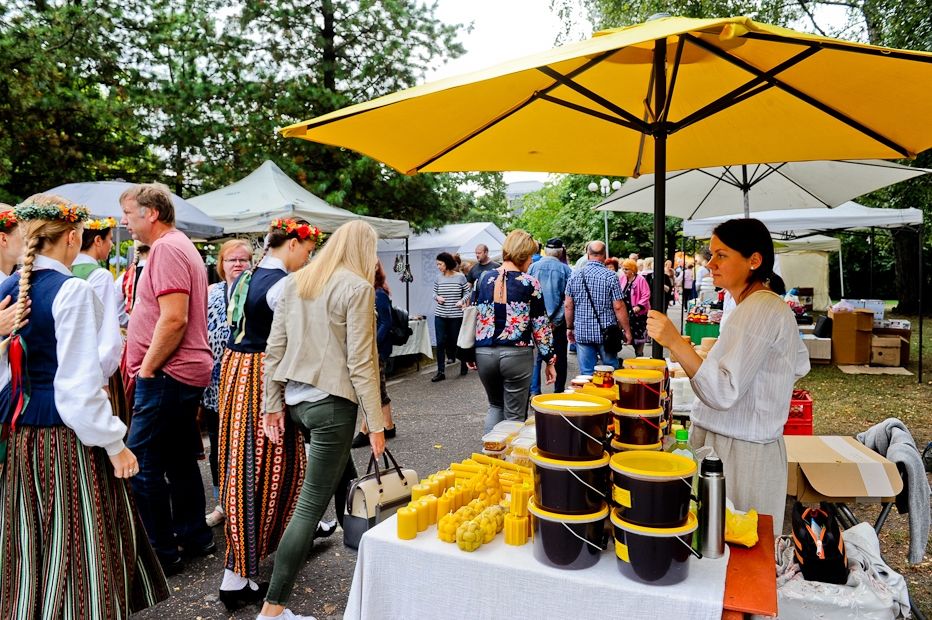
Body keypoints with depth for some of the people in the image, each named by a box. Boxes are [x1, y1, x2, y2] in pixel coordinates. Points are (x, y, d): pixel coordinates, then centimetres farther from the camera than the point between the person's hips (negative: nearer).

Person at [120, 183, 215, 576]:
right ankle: (195, 537, 28)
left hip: (167, 375, -10)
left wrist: (146, 370, -16)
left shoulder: (167, 248, -14)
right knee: (181, 460, 17)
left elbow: (174, 319, -24)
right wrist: (147, 369, 19)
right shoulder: (180, 246, 19)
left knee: (142, 465, -3)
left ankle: (161, 552, 8)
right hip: (188, 371, 10)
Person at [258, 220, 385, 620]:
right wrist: (375, 423, -8)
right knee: (311, 504, 0)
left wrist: (272, 403, 14)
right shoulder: (357, 287, -11)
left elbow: (275, 346, 8)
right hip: (332, 402, -8)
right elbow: (361, 361, -14)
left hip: (295, 398, 8)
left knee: (338, 471, 28)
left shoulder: (295, 282, 8)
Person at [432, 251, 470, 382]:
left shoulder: (460, 277, -4)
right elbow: (434, 293, 13)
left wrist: (462, 301, -14)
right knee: (440, 343, -1)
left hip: (456, 315, -2)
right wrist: (437, 297, -8)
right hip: (440, 315, 2)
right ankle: (441, 372, 6)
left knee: (455, 342, 7)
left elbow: (468, 292, 3)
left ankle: (463, 362, 36)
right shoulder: (438, 278, 3)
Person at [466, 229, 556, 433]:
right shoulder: (529, 283, -7)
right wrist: (550, 360, 3)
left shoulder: (483, 280, 4)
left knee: (495, 406, 24)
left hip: (485, 353, 4)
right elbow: (541, 325, -5)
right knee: (514, 415, 10)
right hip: (516, 354, -4)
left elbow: (474, 319, 9)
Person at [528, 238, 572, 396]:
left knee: (536, 356, 6)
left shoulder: (533, 267, -1)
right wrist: (556, 320, -9)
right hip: (557, 321, -1)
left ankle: (534, 391, 1)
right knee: (559, 357, 10)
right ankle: (559, 393, 18)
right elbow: (568, 298, -9)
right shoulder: (565, 269, -4)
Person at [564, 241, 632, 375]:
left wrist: (569, 327, 16)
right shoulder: (610, 276, -8)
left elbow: (568, 305, 4)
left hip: (582, 333, 3)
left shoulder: (575, 276, 1)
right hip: (606, 333, -2)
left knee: (586, 372, 8)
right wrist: (627, 330, -1)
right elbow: (618, 307, -10)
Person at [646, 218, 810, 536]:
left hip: (739, 453, -10)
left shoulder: (759, 310, -21)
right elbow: (800, 365, 25)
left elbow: (724, 393, -26)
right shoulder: (771, 305, 12)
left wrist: (675, 342, -31)